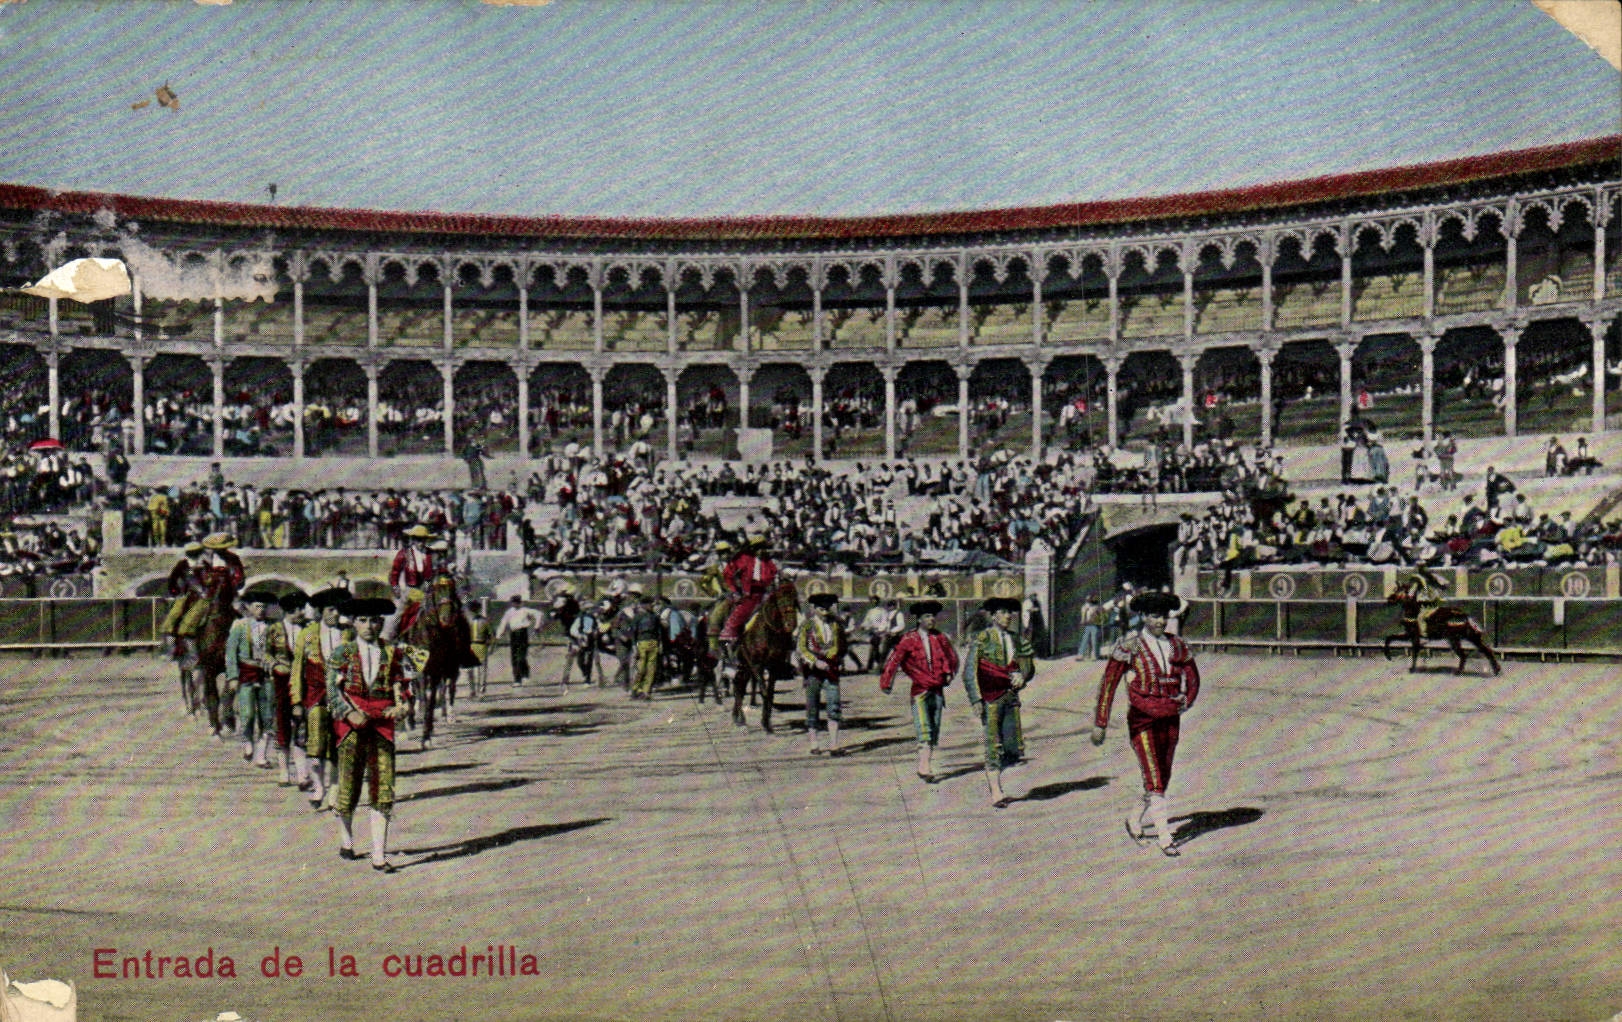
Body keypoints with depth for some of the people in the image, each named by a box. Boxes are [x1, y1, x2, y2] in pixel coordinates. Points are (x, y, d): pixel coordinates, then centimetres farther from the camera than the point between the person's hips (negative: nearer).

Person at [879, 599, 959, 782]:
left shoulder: (940, 637, 7)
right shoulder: (909, 639, -4)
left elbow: (952, 657, 22)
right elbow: (894, 660, -5)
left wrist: (949, 673, 7)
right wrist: (886, 683, -9)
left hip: (937, 690, 4)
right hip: (919, 691, -4)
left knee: (935, 732, 6)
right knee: (924, 730, -15)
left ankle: (928, 768, 14)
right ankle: (924, 768, -15)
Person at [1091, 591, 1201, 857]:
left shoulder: (1177, 646, 6)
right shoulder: (1129, 647, -8)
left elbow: (1193, 679, 19)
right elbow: (1107, 685, -8)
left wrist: (1185, 703, 2)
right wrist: (1100, 724, -10)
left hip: (1170, 719, 5)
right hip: (1142, 720, -5)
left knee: (1163, 778, 12)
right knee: (1154, 780, -12)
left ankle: (1135, 823, 32)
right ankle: (1165, 837, -10)